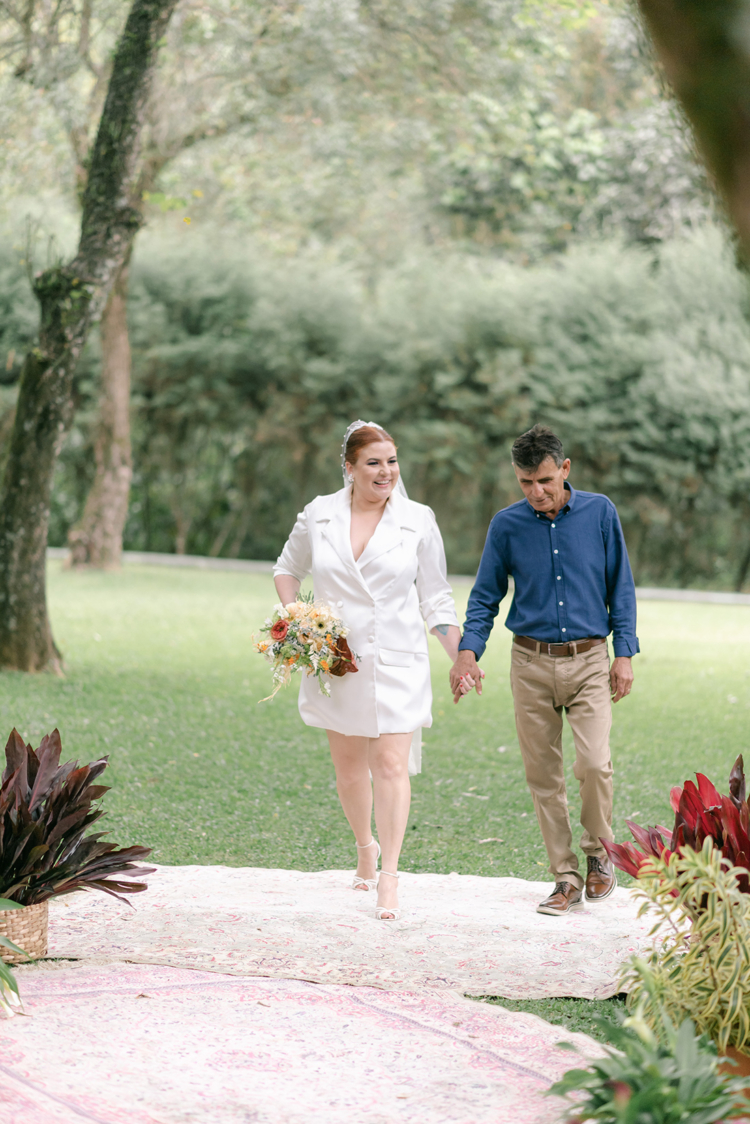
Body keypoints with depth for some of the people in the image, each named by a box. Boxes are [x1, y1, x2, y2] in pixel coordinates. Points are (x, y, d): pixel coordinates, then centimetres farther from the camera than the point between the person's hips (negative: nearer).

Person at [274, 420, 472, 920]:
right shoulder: (319, 515, 2)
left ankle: (390, 877, -8)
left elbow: (436, 598, 5)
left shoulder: (418, 521, -1)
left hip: (397, 661, -2)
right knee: (348, 762, 11)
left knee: (391, 763, -10)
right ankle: (365, 847, 35)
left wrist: (462, 657, -3)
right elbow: (288, 569, 18)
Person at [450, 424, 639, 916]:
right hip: (532, 664, 1)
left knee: (594, 764, -15)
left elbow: (621, 588, 6)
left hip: (589, 660, -1)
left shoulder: (600, 513, -1)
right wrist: (468, 651, -9)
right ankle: (566, 879, 12)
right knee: (543, 775, 3)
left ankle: (599, 854, 10)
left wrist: (624, 653, -1)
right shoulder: (507, 525, 0)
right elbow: (486, 597, 6)